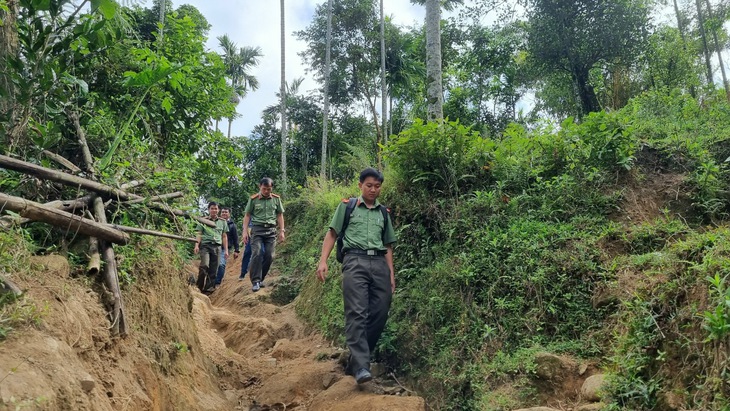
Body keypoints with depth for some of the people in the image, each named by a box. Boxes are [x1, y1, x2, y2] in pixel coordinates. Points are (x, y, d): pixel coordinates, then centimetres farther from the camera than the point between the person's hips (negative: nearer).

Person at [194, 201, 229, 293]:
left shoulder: (222, 222, 17)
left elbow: (224, 237, 18)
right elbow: (199, 234, 5)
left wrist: (226, 250, 13)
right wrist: (197, 245, -11)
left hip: (217, 246, 3)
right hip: (205, 245, -3)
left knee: (213, 270, 0)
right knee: (205, 265, -21)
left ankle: (209, 288, 6)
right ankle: (200, 286, -7)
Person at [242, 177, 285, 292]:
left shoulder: (276, 199, 6)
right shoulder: (253, 199, 1)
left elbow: (280, 215, 12)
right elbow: (247, 216, 5)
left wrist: (282, 231, 6)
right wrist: (245, 231, -3)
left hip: (271, 230, 2)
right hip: (257, 229, -2)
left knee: (269, 256, -2)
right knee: (256, 254, -16)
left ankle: (260, 279, 14)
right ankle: (255, 281, -13)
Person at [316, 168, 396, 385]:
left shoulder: (383, 213, 21)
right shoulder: (347, 206, 12)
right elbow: (332, 233, 8)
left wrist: (391, 273, 13)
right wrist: (323, 260, -4)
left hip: (379, 263, 4)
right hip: (355, 261, -4)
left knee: (380, 314, -2)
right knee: (356, 313, -15)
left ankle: (355, 359, 11)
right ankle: (361, 367, -19)